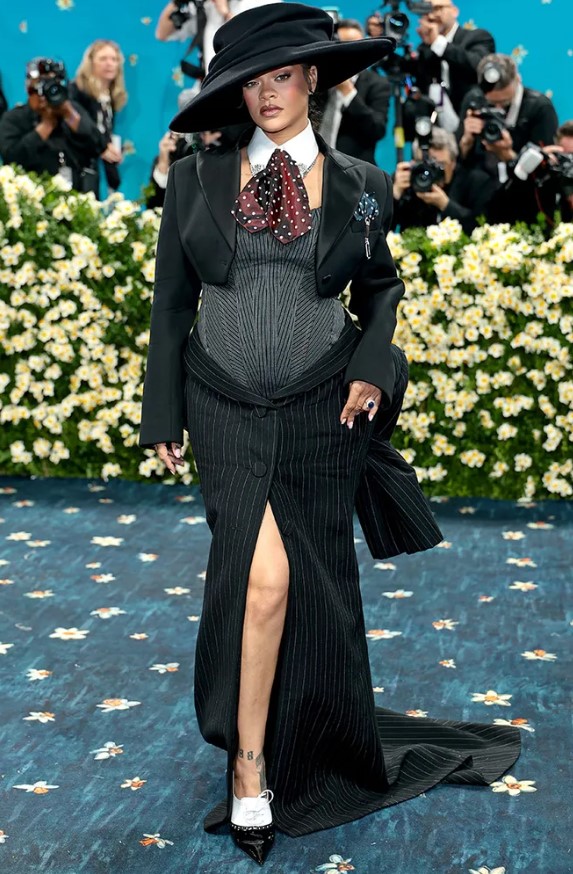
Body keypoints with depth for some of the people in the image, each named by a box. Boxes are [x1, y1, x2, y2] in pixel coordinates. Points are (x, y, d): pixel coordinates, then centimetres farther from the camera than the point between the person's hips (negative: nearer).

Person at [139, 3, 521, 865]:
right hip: (226, 410, -1)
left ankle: (326, 747, 34)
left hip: (321, 413, 1)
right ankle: (250, 764, 5)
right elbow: (171, 301, 5)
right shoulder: (196, 179, 1)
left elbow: (381, 286, 16)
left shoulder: (361, 185, 3)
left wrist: (372, 366, -2)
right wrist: (164, 413, 3)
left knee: (318, 590, 8)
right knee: (263, 576, -14)